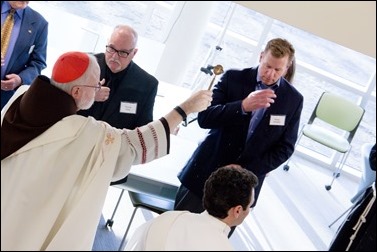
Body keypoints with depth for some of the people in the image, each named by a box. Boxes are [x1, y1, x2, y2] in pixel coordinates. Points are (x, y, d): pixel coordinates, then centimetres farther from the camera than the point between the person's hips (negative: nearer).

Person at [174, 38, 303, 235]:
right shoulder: (233, 78, -5)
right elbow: (204, 118, -13)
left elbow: (285, 147, 0)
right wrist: (242, 106, -29)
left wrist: (247, 171, -11)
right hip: (206, 172, 0)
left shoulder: (293, 100, -1)